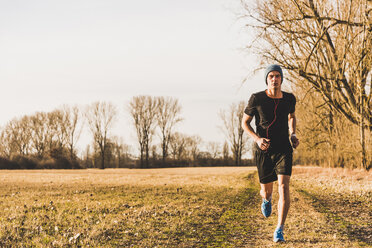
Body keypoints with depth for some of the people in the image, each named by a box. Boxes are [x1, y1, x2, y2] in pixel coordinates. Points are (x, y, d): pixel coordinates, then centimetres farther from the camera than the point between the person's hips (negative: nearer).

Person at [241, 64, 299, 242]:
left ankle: (279, 231, -14)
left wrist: (293, 134, 4)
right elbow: (245, 122, 1)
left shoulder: (289, 99, -1)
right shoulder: (257, 99, -9)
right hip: (263, 150, 0)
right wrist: (257, 139, -16)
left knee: (284, 186, -19)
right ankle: (266, 199, 54)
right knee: (266, 190, 12)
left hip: (283, 149, 0)